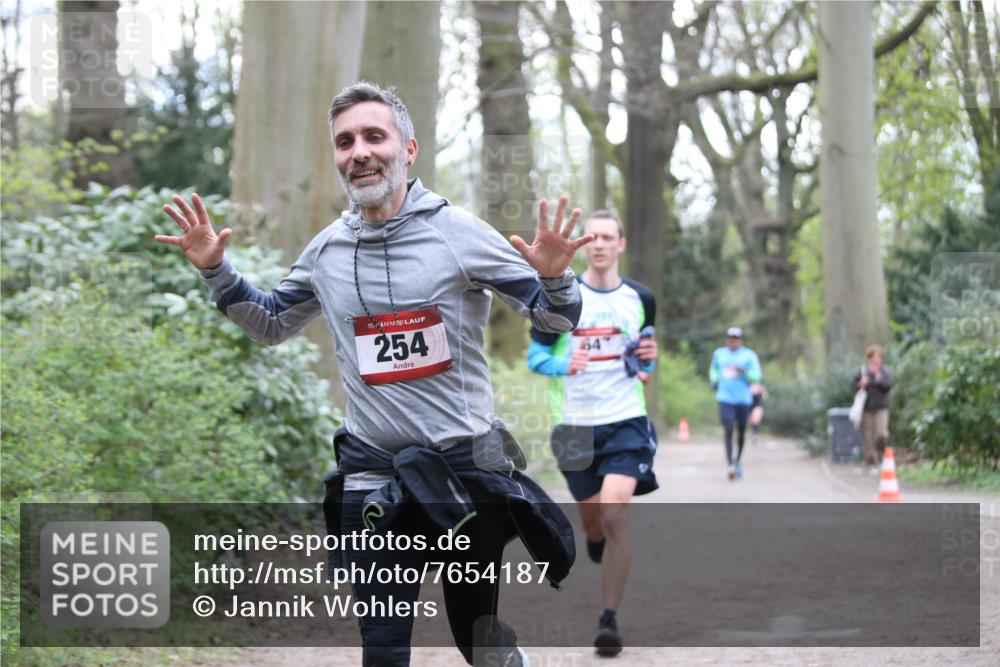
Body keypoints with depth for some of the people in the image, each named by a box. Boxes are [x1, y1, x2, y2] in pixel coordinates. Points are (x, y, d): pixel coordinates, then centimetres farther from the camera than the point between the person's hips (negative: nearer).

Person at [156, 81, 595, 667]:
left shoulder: (456, 230, -8)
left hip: (468, 466, -3)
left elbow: (555, 319, -5)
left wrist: (553, 278, -27)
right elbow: (271, 324, 22)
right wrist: (217, 270, 8)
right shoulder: (327, 250, 4)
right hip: (373, 477, 3)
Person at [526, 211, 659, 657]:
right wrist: (564, 365, -18)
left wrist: (648, 361, -4)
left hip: (625, 420, -1)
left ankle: (610, 620, -11)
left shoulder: (640, 298, 5)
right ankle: (599, 545, 50)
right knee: (591, 516, 10)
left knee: (615, 512, -18)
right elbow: (535, 355, 2)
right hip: (576, 425, 1)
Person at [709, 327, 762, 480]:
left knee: (741, 431, 9)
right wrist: (714, 380, 11)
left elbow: (756, 376, -6)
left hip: (743, 399, 0)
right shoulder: (719, 354, 11)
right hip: (725, 398, 0)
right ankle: (730, 464, -19)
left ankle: (738, 459, 32)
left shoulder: (749, 355, 2)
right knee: (728, 430, -14)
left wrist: (744, 371, -24)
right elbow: (713, 369, 30)